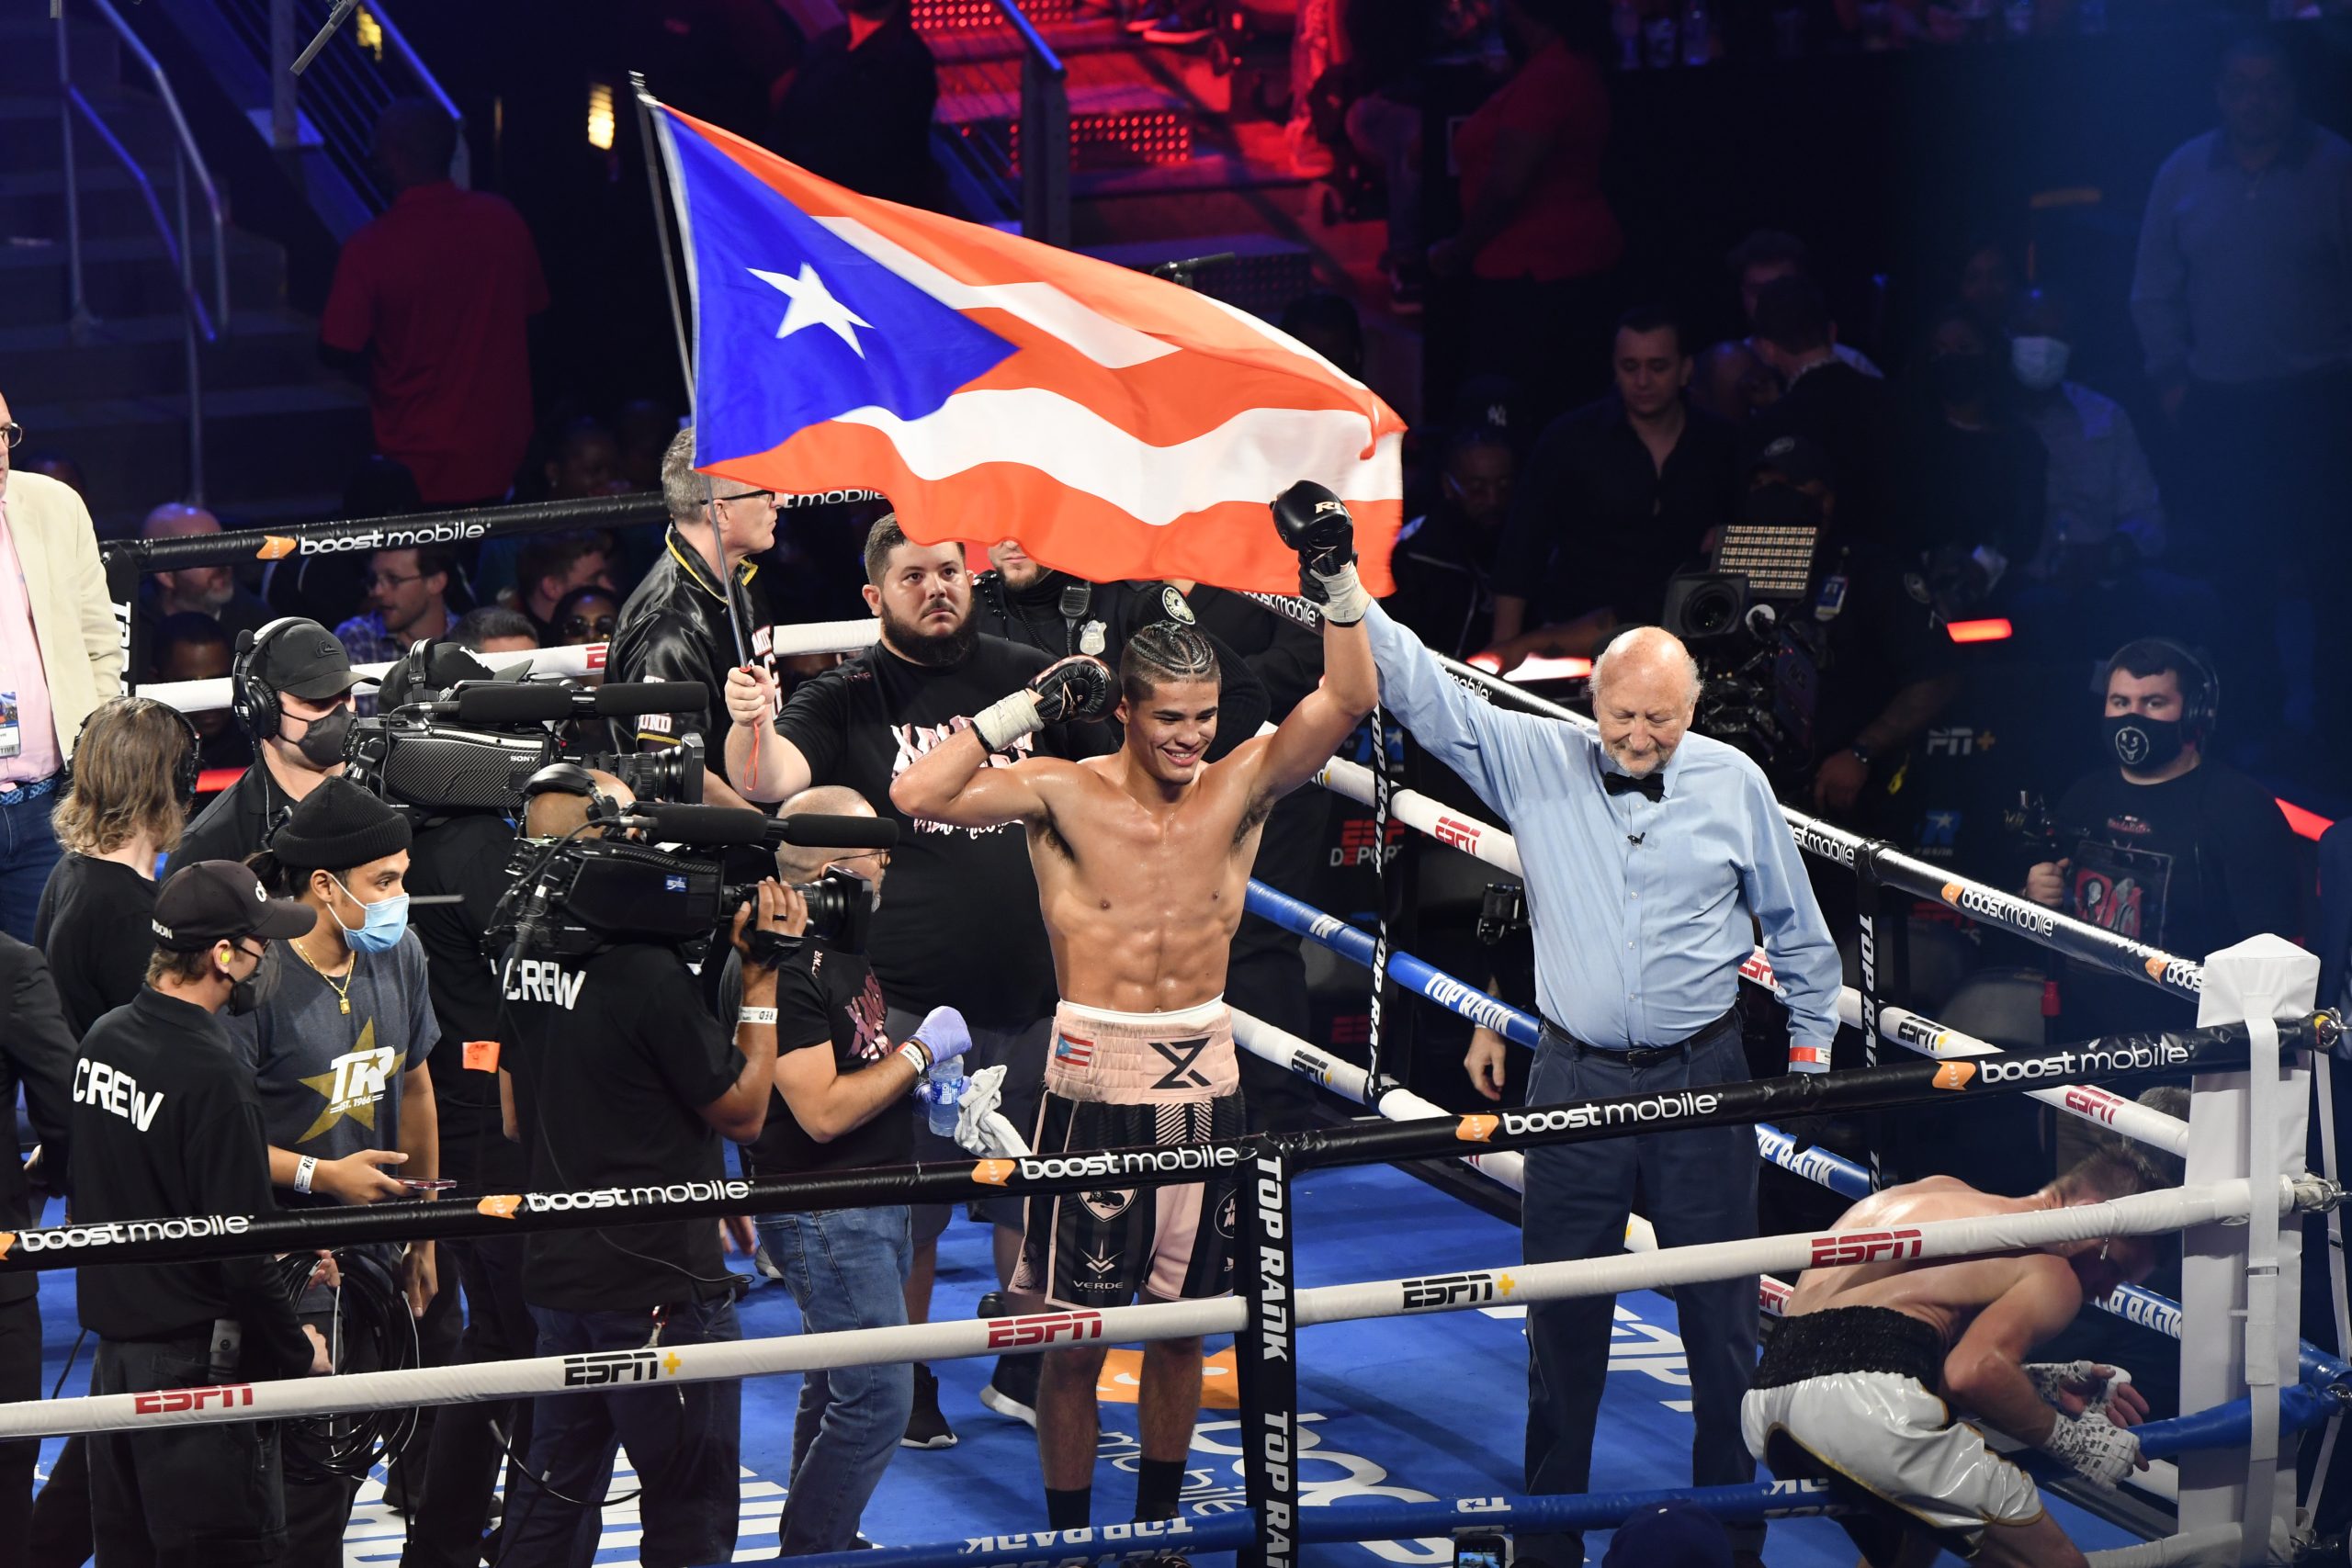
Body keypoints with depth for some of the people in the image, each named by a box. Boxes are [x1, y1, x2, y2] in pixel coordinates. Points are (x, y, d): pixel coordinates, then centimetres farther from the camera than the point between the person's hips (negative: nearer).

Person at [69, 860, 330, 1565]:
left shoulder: (102, 1039, 6)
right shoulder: (210, 1075, -21)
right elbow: (241, 1249, -20)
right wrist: (298, 1351, -6)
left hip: (114, 1348, 9)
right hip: (196, 1364, -9)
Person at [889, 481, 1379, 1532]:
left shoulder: (1239, 788, 1)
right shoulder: (1065, 794, -6)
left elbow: (1347, 699, -9)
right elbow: (917, 795, -15)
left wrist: (1332, 573, -21)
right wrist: (1027, 708, -15)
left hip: (1202, 1080, 3)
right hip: (1092, 1082, -3)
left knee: (1179, 1324, 13)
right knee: (1074, 1335, 1)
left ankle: (1158, 1525, 28)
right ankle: (1070, 1537, 12)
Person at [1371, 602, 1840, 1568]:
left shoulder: (1734, 783, 1)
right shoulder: (1534, 764, -1)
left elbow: (1796, 931, 12)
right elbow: (1424, 693, -5)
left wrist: (1811, 1053, 15)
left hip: (1702, 1084, 0)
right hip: (1574, 1079, 0)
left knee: (1721, 1313, 4)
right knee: (1562, 1320, 6)